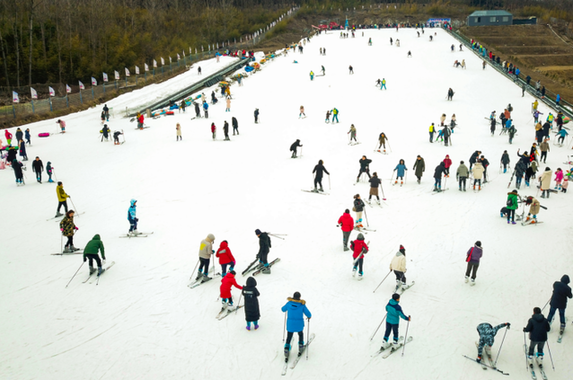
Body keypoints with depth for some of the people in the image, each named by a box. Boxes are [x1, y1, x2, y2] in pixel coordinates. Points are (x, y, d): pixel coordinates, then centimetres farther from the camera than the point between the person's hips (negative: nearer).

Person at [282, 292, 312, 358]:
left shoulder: (289, 303, -9)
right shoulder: (302, 305, -13)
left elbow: (283, 309, 9)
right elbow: (308, 314, -10)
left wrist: (285, 309, 32)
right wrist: (309, 316, 14)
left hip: (290, 324, 1)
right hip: (299, 325, -1)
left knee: (289, 337, 14)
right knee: (300, 334, 29)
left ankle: (286, 350, 8)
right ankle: (301, 347, 34)